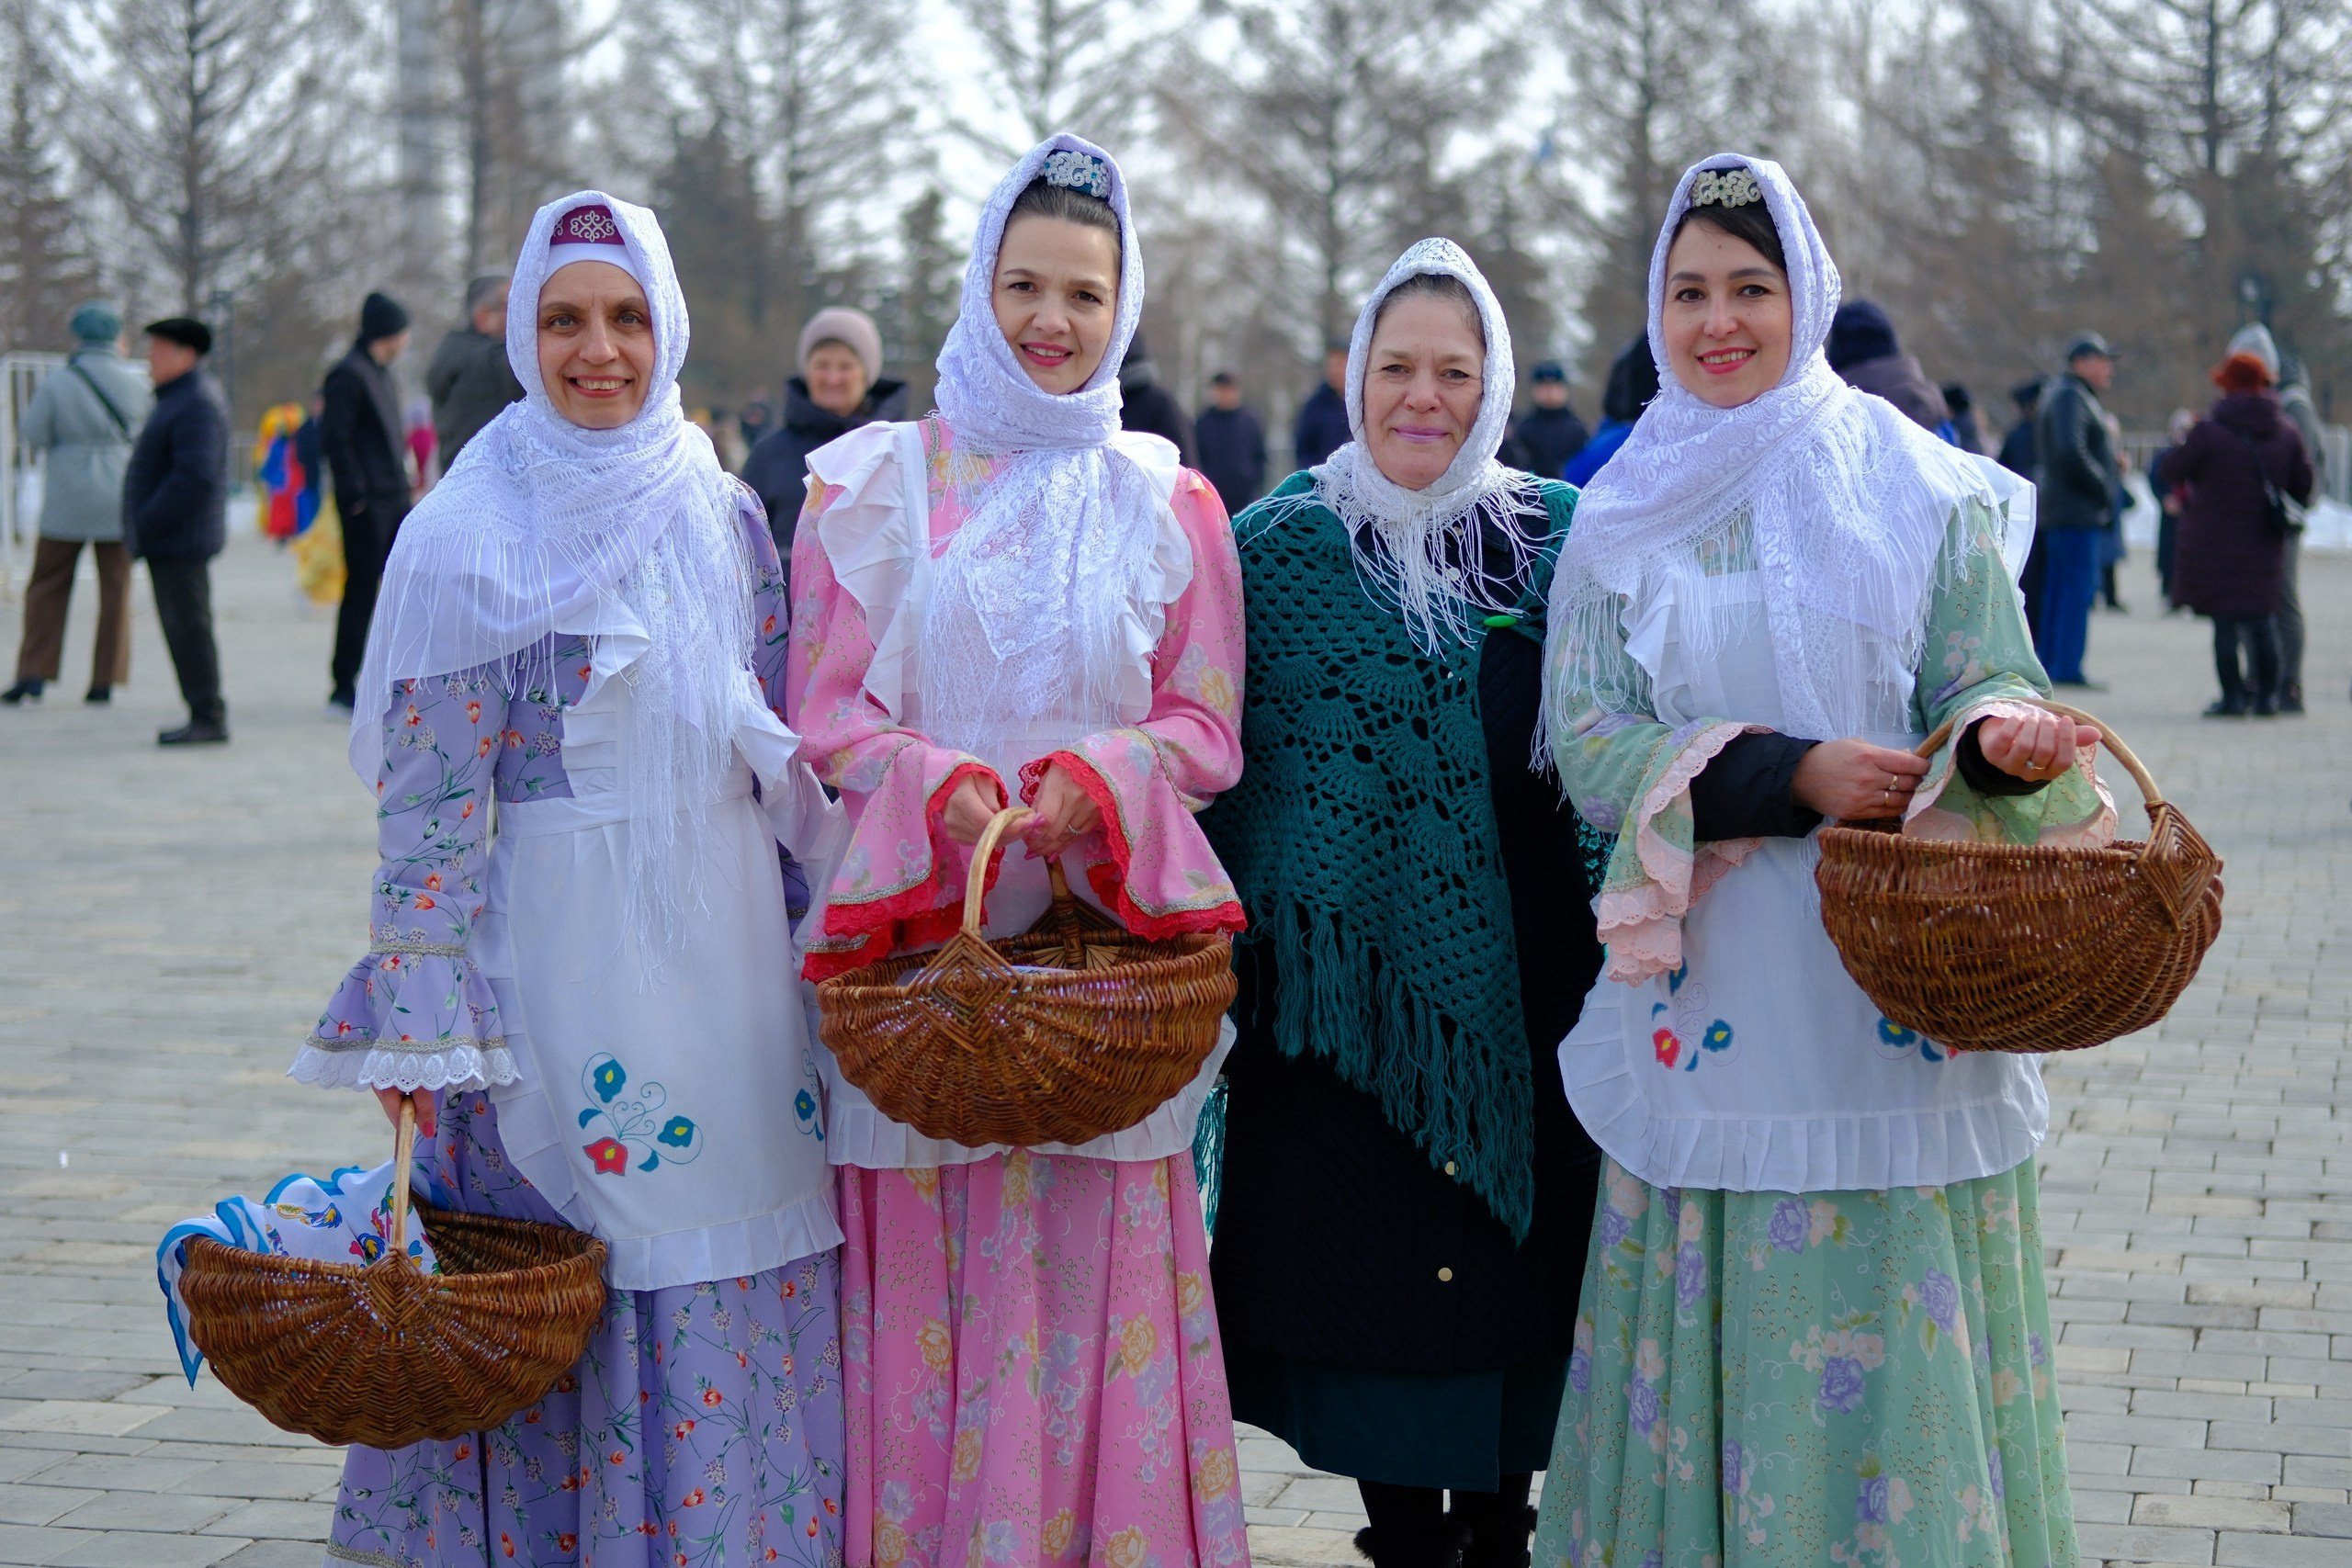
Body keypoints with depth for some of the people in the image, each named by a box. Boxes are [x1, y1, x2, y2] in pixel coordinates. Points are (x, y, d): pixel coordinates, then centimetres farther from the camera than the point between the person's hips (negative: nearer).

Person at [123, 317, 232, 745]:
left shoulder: (198, 403, -16)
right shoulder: (177, 397, 19)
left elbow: (195, 475, -25)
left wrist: (148, 523, -22)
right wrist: (144, 526, 16)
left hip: (181, 540, -11)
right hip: (168, 539, 11)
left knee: (188, 626, -9)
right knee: (179, 626, 11)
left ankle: (208, 718, -6)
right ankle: (204, 715, 15)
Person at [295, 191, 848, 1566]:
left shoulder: (725, 516, 9)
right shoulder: (468, 537, -4)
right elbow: (426, 801, -7)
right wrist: (424, 1027, -13)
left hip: (729, 947, 4)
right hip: (558, 951, -4)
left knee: (736, 1274, 6)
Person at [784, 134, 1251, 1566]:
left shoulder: (1167, 503, 9)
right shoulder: (878, 483, 7)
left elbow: (1206, 729, 7)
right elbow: (825, 710, 3)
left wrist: (1093, 781, -13)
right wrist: (943, 789, -16)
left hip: (1106, 939, 1)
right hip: (923, 937, 0)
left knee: (1096, 1275, 0)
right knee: (931, 1280, -1)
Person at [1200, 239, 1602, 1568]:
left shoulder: (1560, 537, 5)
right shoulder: (1282, 545, 2)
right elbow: (1220, 761, 3)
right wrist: (1222, 954, -3)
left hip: (1520, 983, 1)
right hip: (1349, 988, -1)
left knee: (1515, 1270, 7)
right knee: (1370, 1280, 4)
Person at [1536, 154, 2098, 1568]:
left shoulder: (1917, 487, 3)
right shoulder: (1623, 517, 7)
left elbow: (1989, 683, 2)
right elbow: (1586, 735, -1)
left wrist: (2006, 738, -23)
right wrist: (1790, 775, -14)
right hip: (1716, 970, 1)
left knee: (1900, 1328, 0)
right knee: (1719, 1327, 3)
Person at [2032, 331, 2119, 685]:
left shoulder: (2067, 394, 20)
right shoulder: (2069, 397, -14)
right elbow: (2071, 453, -25)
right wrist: (2103, 490, -17)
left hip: (2056, 509, 11)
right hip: (2077, 509, -11)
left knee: (2057, 583, 12)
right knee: (2079, 585, -10)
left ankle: (2048, 660, 16)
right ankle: (2067, 666, -10)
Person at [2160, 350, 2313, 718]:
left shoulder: (2208, 430, -14)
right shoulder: (2287, 430, 1)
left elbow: (2170, 471, -4)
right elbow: (2304, 486, 7)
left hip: (2215, 543, -4)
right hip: (2265, 547, 4)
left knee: (2225, 621, 1)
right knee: (2263, 619, 13)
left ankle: (2233, 696, -1)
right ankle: (2266, 695, 15)